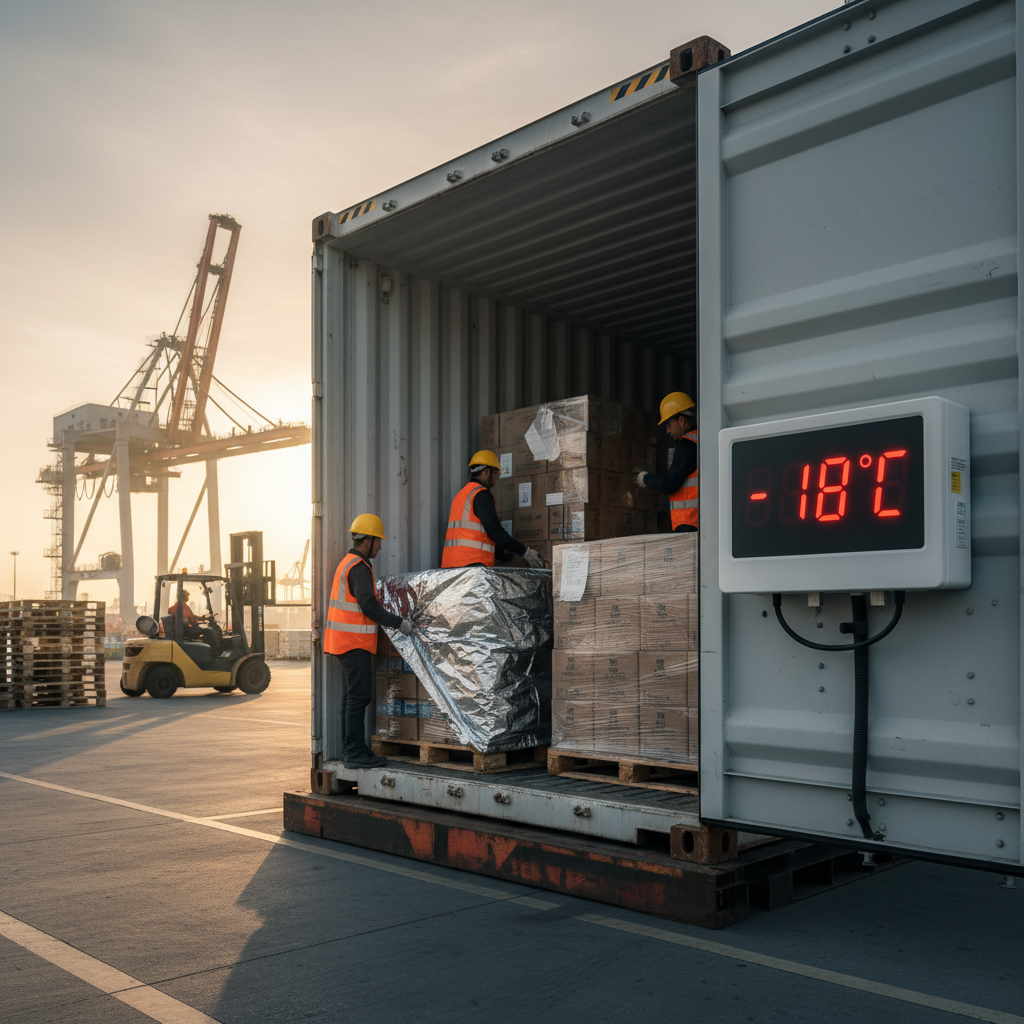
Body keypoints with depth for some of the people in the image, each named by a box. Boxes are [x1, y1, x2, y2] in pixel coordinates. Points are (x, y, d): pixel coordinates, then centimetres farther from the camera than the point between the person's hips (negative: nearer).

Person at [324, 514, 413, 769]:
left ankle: (351, 749, 16)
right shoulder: (359, 567, -15)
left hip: (345, 641, 10)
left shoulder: (347, 563, 17)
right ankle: (355, 753, -9)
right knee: (359, 695, -9)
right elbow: (369, 606, -21)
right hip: (355, 642, -10)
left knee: (352, 696, 12)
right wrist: (399, 623, -13)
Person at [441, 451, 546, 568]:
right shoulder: (481, 495, -5)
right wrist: (525, 551, -8)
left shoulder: (460, 495, 24)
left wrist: (503, 553, 23)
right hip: (473, 562, -9)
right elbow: (494, 531, -13)